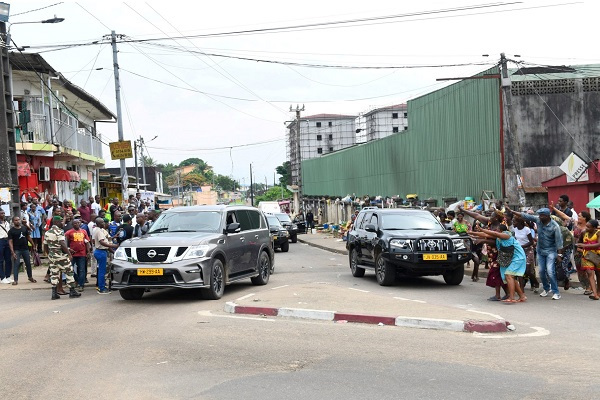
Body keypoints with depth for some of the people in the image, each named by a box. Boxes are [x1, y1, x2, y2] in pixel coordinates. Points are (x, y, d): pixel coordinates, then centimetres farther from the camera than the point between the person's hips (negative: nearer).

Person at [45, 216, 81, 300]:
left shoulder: (47, 232, 11)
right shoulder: (59, 232, -14)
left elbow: (46, 246, 16)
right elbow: (63, 245, -24)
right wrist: (69, 254, -22)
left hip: (51, 255, 7)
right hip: (61, 255, -7)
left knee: (54, 274, 9)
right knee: (69, 272, 3)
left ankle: (54, 293, 5)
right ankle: (72, 291, 6)